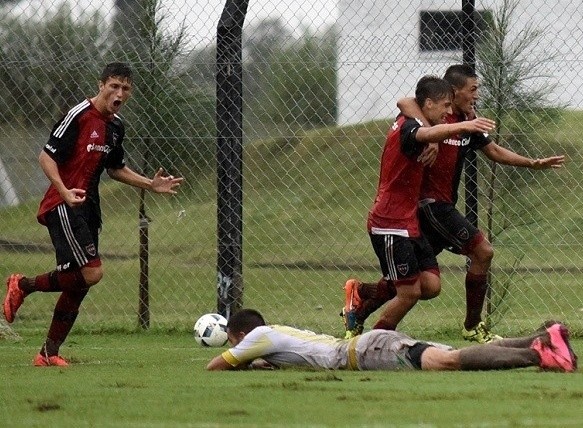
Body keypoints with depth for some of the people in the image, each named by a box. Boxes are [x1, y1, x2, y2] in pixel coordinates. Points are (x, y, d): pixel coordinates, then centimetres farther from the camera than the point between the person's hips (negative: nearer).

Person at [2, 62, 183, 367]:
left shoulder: (116, 126, 14)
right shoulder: (79, 115, -12)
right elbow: (47, 156, -13)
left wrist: (151, 185, 18)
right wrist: (65, 192, -26)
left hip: (87, 208, 9)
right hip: (63, 206, -8)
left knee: (79, 284, 6)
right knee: (91, 273, -18)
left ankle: (49, 352, 12)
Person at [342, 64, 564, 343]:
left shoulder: (467, 121, 12)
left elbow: (494, 152, 24)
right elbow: (405, 103, -36)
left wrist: (534, 163, 19)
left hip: (441, 204, 9)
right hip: (430, 202, -9)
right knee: (482, 252, -11)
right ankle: (473, 326, -2)